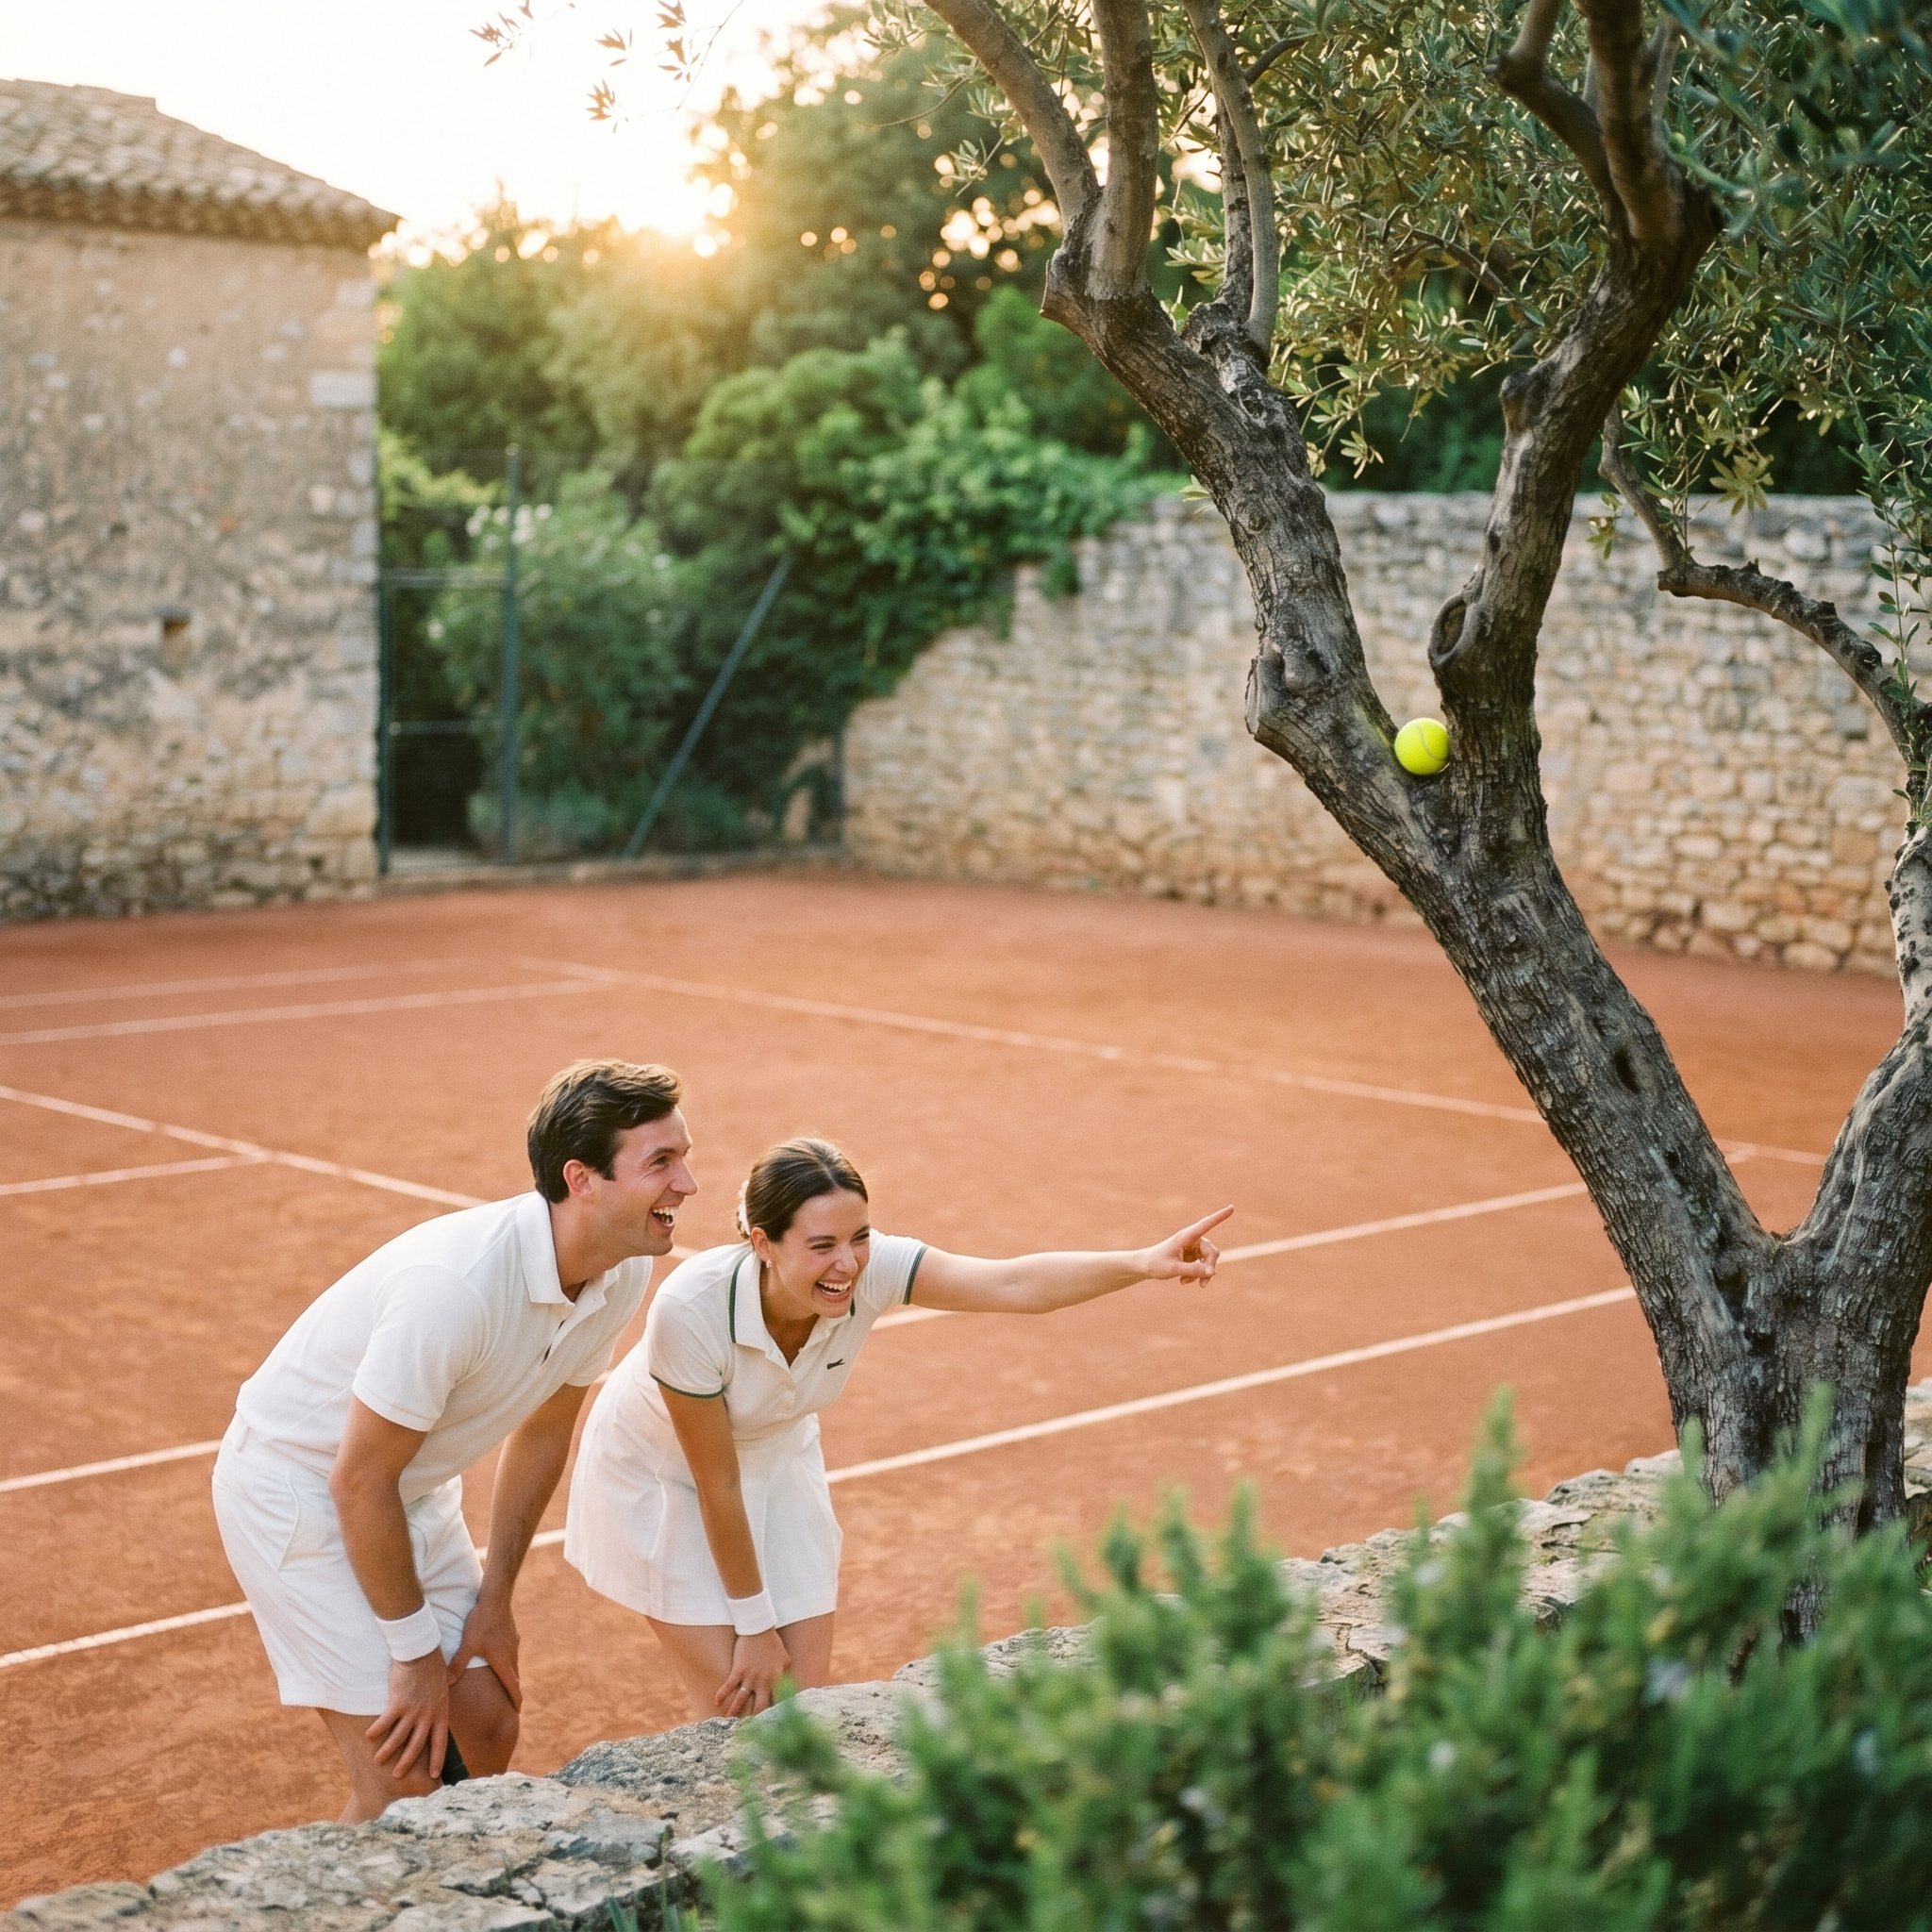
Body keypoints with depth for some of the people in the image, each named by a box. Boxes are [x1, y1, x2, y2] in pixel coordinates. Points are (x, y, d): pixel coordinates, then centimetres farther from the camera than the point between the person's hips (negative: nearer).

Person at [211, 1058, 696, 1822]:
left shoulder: (624, 1273, -11)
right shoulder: (457, 1283, -36)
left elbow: (544, 1426, 5)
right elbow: (359, 1482, -26)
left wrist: (494, 1598, 6)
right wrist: (416, 1653, -16)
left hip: (417, 1489, 8)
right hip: (295, 1482, -8)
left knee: (487, 1734, 8)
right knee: (404, 1776, -10)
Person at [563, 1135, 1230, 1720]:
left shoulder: (869, 1269, -28)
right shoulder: (690, 1308, -37)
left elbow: (1012, 1284, -41)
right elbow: (716, 1486, -26)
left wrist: (1144, 1263, -57)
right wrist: (754, 1624, -15)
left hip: (774, 1460, 4)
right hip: (660, 1474, -4)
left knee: (806, 1693, 1)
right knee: (736, 1701, -9)